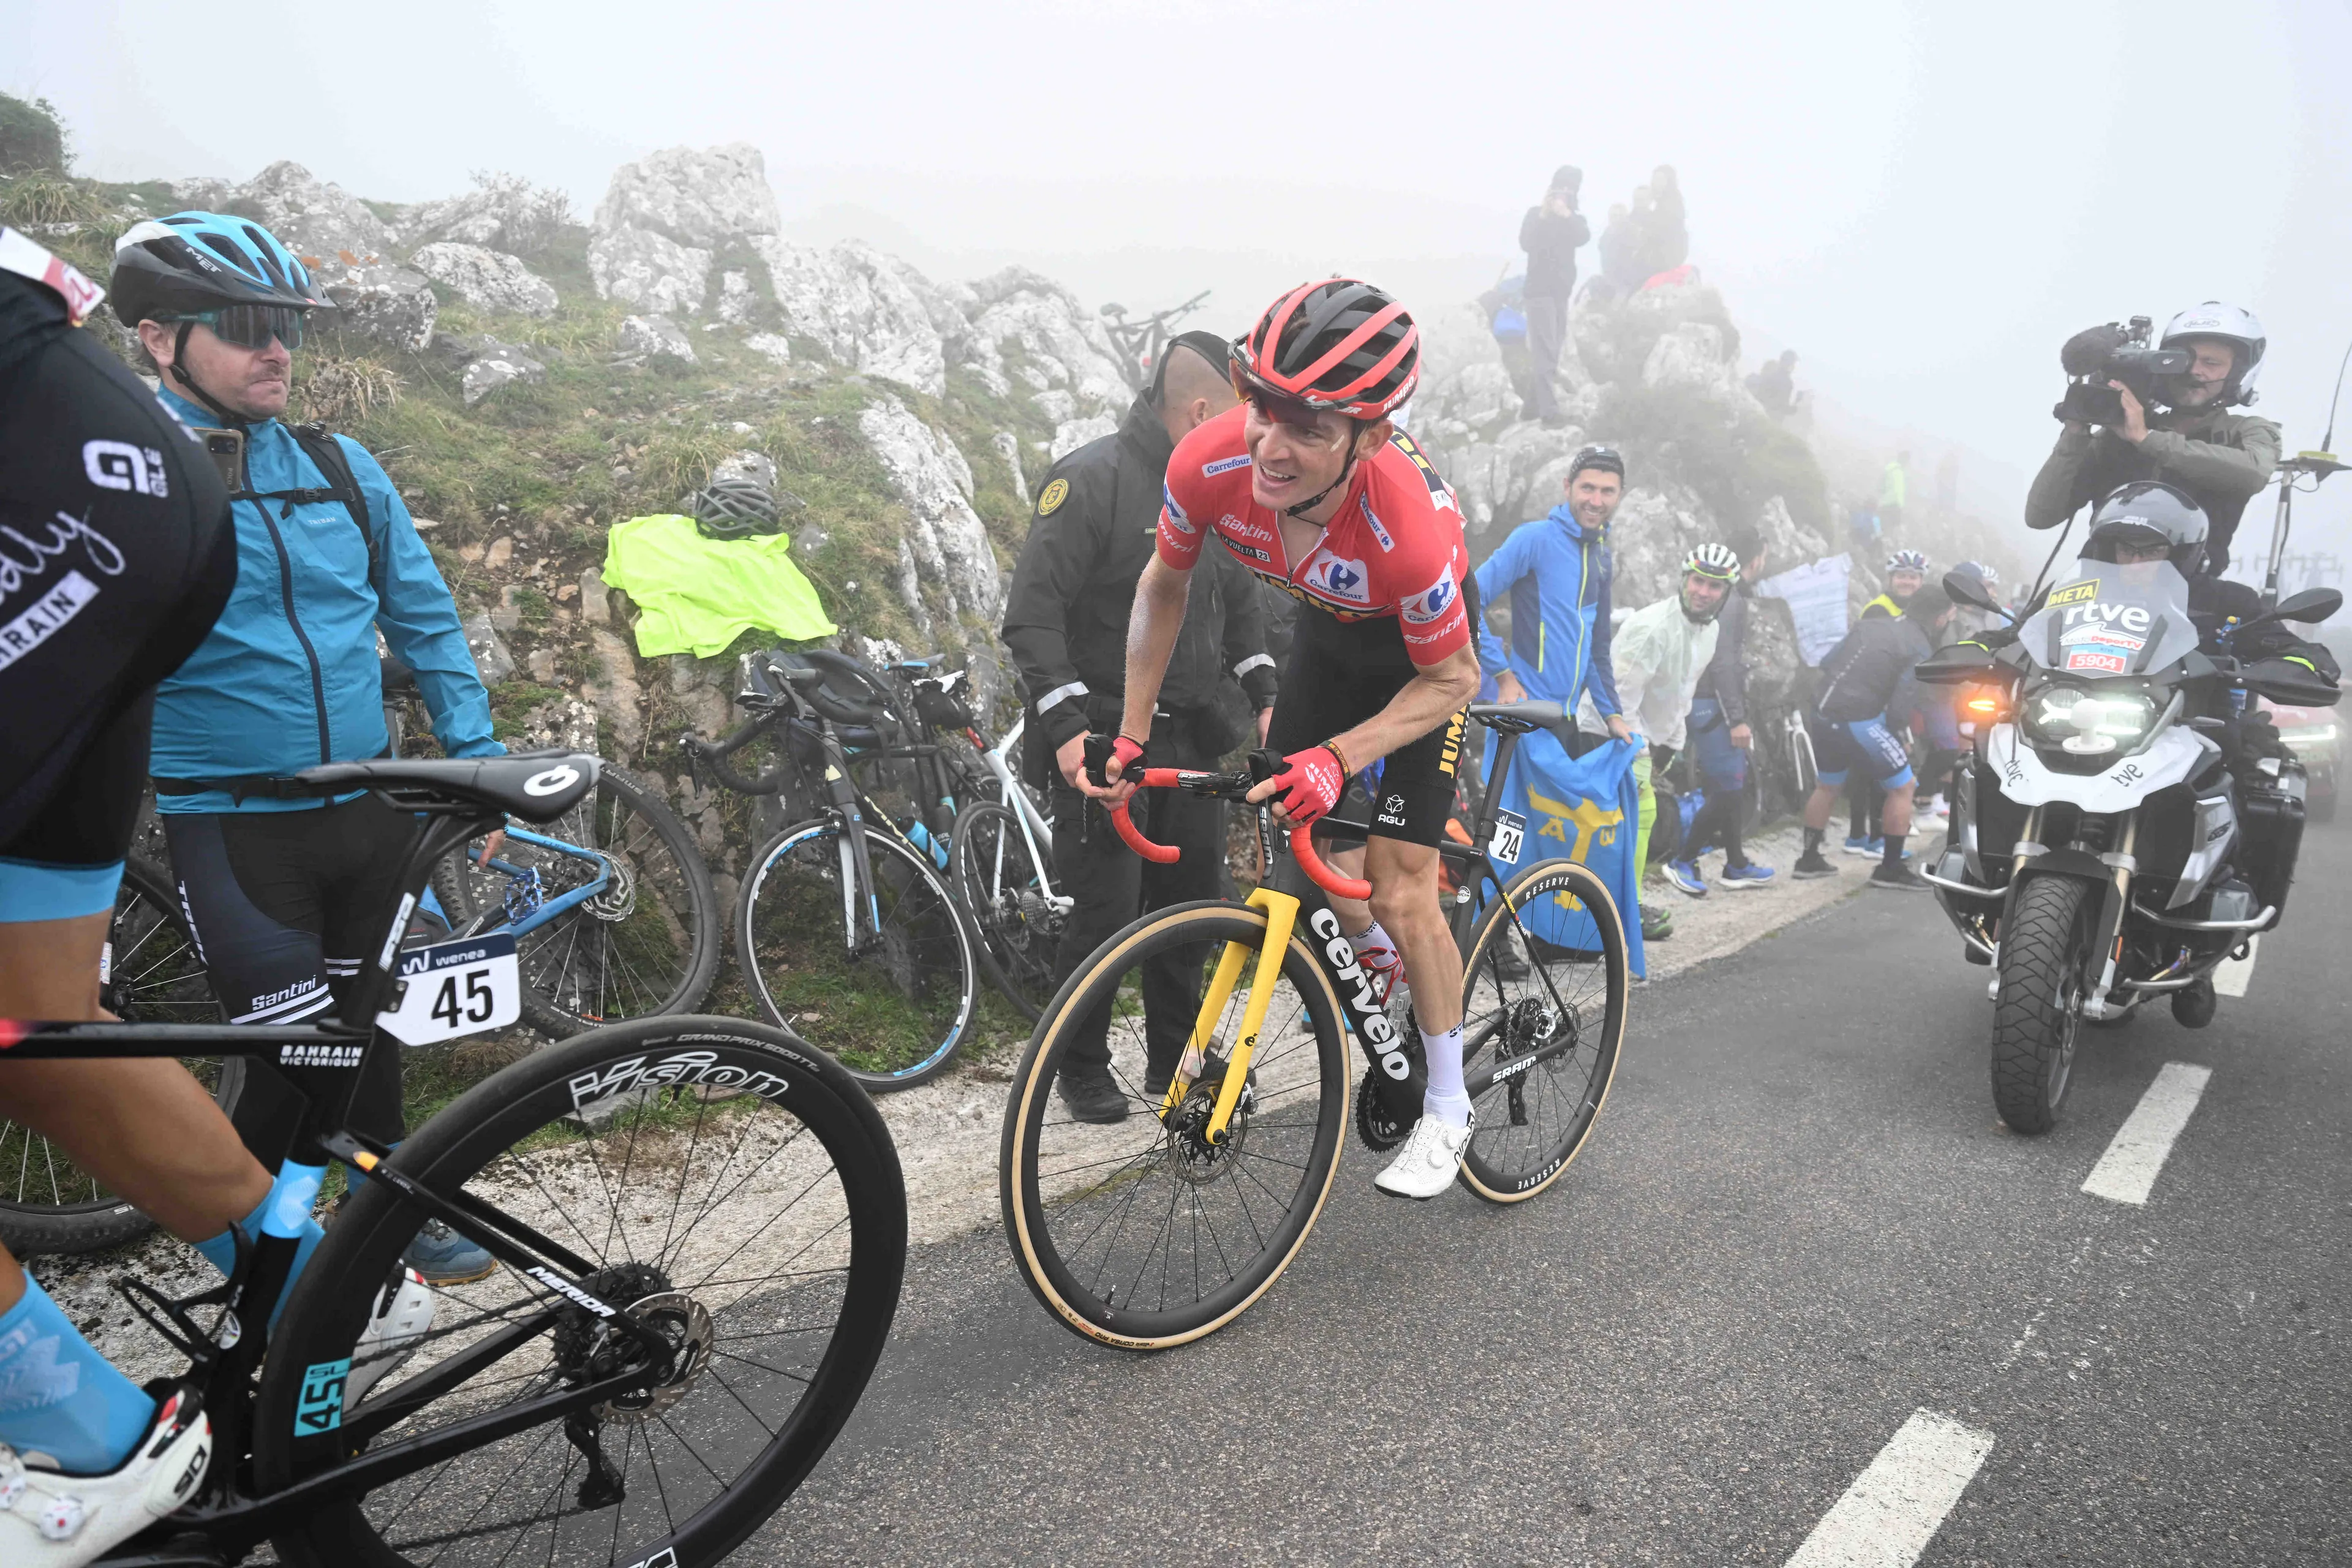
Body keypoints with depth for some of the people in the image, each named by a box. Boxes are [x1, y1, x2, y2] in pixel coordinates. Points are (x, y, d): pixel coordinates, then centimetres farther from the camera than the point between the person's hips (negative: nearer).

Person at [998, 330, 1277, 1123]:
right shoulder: (1092, 479, -13)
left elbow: (1239, 604, 21)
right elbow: (1031, 613, -16)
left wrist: (1266, 697, 7)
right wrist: (1066, 727, -24)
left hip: (1191, 736, 7)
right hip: (1105, 738, -7)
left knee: (1194, 901, 10)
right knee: (1107, 912, -2)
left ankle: (1175, 1060, 26)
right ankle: (1083, 1070, 18)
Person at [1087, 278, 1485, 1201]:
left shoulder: (1410, 526, -43)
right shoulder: (1208, 467, -32)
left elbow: (1450, 679, -25)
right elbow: (1164, 586, -10)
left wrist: (1337, 758, -38)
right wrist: (1130, 735, -11)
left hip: (1421, 651, -5)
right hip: (1327, 630, 5)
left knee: (1398, 895, -8)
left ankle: (1447, 1108, 14)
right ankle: (1406, 983, 34)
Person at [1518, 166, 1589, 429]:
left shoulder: (1575, 219, 14)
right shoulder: (1535, 214, 4)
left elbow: (1584, 237, -9)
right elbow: (1526, 243, -12)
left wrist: (1566, 215, -21)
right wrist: (1544, 216, -20)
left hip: (1562, 289, 5)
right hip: (1540, 288, -5)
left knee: (1554, 349, 4)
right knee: (1545, 352, -14)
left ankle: (1535, 401, 13)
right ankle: (1549, 410, -22)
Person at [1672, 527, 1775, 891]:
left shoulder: (1732, 596, 17)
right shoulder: (1729, 599, -15)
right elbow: (1721, 663, -22)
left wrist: (1738, 715, 23)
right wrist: (1737, 720, -22)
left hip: (1719, 707, 10)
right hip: (1713, 707, -10)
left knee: (1735, 787, 14)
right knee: (1728, 791, -7)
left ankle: (1736, 865, 21)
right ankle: (1683, 862, 1)